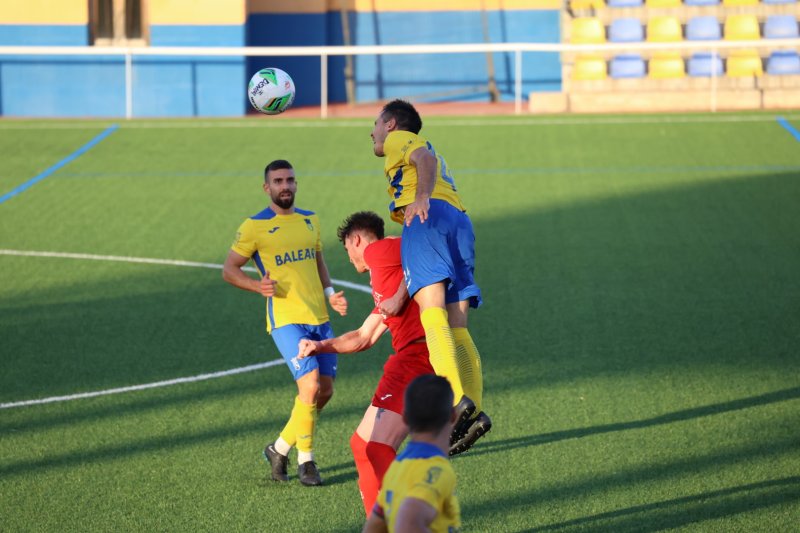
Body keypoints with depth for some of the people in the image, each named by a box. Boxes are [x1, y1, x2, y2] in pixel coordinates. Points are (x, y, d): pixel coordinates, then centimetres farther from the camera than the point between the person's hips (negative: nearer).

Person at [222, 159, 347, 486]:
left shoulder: (310, 220, 14)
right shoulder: (254, 227, -4)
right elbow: (229, 270, -1)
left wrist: (330, 293, 10)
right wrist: (258, 285, -19)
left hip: (320, 319, 7)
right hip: (286, 320, -6)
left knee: (325, 390, 6)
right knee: (310, 385, -18)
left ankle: (280, 448, 23)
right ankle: (305, 460, -3)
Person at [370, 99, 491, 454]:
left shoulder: (399, 138, 18)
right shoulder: (421, 147, 41)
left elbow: (425, 158, -5)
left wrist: (422, 196, -25)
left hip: (432, 214, -8)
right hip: (461, 221, 8)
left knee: (432, 311, -23)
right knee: (456, 327, -2)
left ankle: (456, 398, -42)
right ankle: (473, 411, -18)